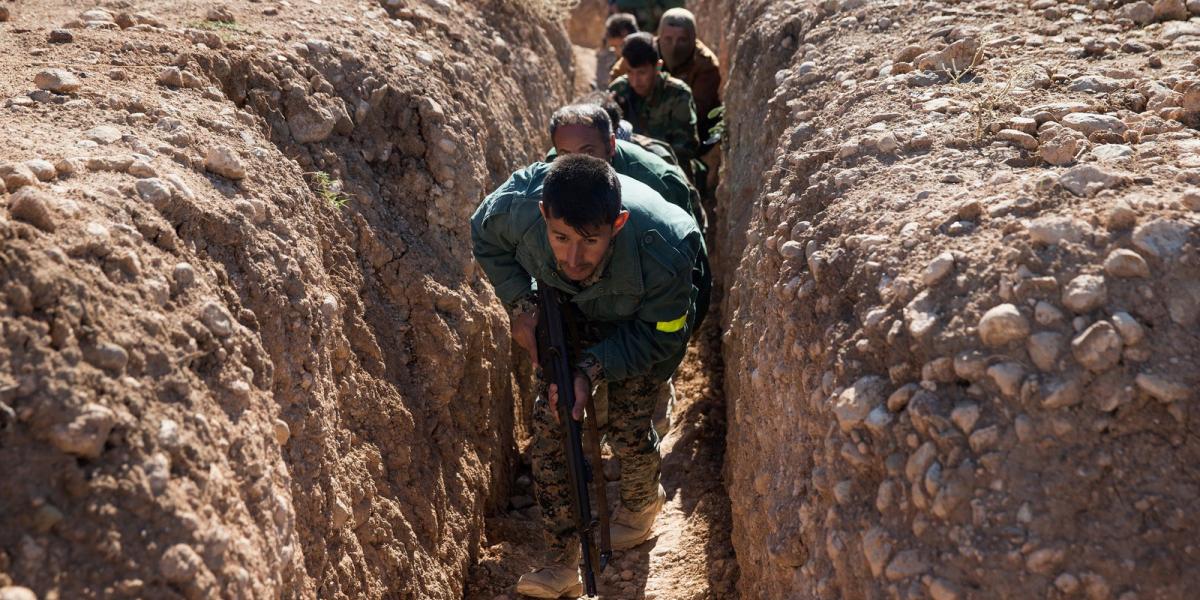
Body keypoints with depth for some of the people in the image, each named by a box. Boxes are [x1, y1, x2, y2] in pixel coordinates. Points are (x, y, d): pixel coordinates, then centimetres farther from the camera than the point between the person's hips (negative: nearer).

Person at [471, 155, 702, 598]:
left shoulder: (662, 255, -45)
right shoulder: (518, 205, -37)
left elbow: (658, 336, -25)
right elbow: (484, 235, -10)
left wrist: (594, 369, -37)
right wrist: (520, 303, -20)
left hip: (645, 321, -3)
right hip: (569, 311, 3)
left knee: (627, 424, -6)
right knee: (549, 421, -7)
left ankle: (642, 502, 32)